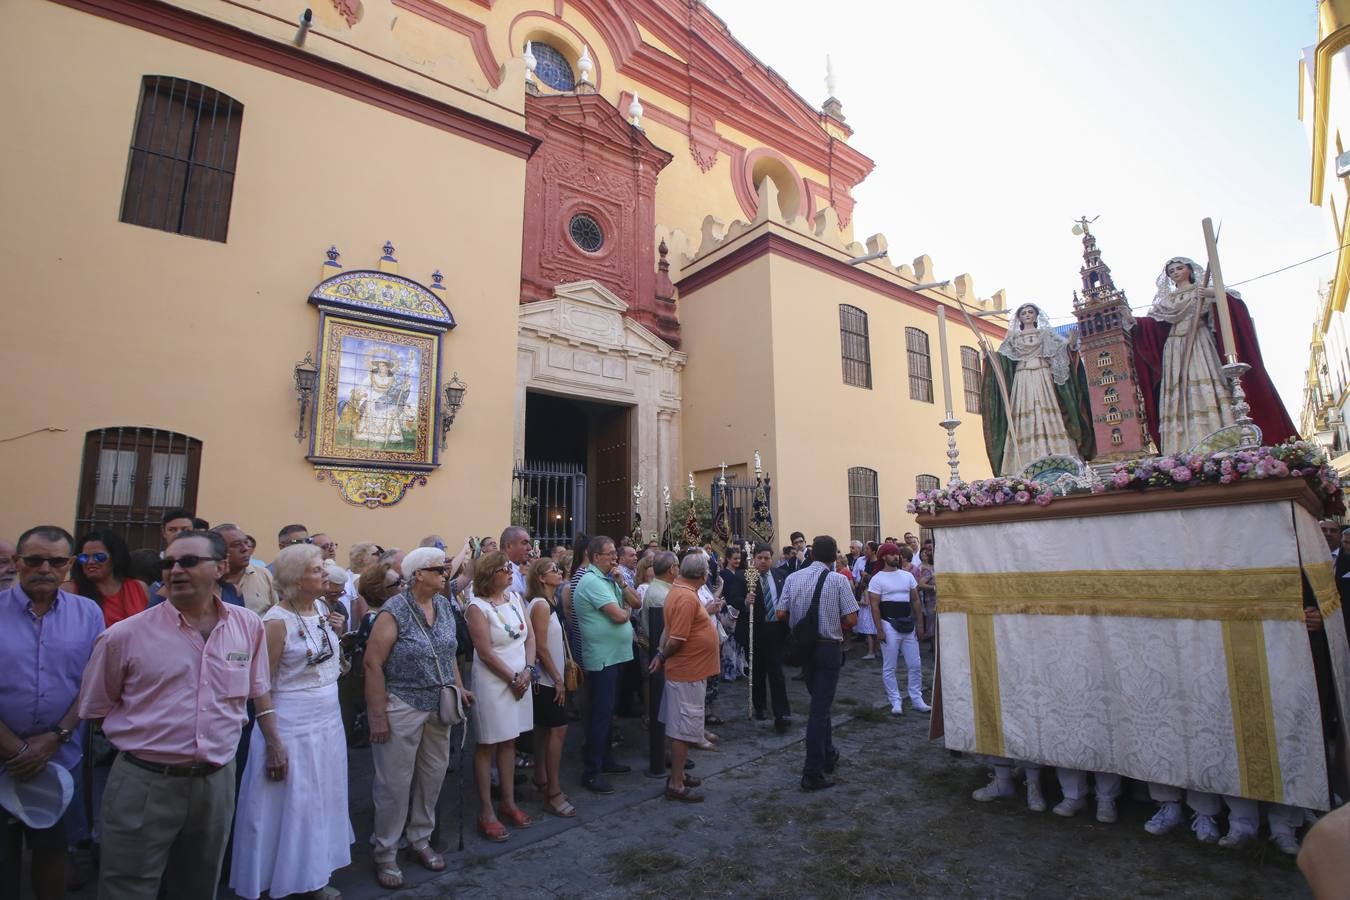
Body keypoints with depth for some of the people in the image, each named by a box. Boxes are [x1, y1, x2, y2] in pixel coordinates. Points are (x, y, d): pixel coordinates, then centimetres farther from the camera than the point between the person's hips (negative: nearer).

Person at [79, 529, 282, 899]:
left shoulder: (248, 625, -3)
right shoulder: (125, 634, -10)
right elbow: (94, 708, 4)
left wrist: (274, 742, 12)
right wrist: (142, 735, 1)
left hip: (218, 780, 3)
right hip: (144, 784, -2)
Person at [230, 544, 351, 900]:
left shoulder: (323, 608, 4)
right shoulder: (277, 620, -17)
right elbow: (262, 683, -15)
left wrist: (337, 633, -1)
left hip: (328, 720, 7)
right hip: (293, 725, -7)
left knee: (321, 801, 18)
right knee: (291, 803, 6)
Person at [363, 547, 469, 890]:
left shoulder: (444, 605, 3)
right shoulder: (394, 612, -17)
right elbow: (373, 663, -17)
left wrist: (458, 688, 9)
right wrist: (378, 715, -17)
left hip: (438, 706, 6)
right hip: (401, 707, -6)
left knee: (433, 775, 16)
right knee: (395, 783, 6)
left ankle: (420, 840, 36)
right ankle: (385, 854, 25)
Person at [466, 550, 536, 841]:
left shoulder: (514, 597, 4)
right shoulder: (478, 607, -14)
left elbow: (530, 636, 6)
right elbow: (485, 652, -15)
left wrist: (528, 671, -5)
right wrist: (513, 679, -10)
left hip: (521, 680, 6)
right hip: (492, 682, -6)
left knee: (509, 742, 16)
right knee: (488, 746, 5)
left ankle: (509, 802, 29)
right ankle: (486, 813, 16)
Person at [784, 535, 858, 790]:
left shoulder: (792, 578, -2)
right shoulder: (838, 580, -11)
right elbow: (851, 619, -13)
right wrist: (836, 625, 7)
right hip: (829, 648, -4)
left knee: (819, 702, 23)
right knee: (820, 708, 1)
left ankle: (828, 755, 38)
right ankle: (813, 773, 4)